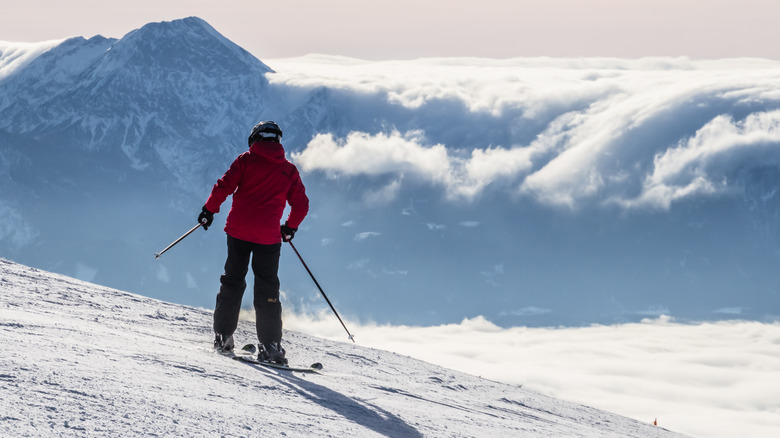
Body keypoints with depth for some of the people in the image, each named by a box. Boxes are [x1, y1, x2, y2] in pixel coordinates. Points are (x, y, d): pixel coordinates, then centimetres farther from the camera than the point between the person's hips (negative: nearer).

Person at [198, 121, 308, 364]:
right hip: (269, 235, 0)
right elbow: (301, 205, 10)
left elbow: (224, 186, -5)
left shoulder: (246, 160, 4)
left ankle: (223, 335, 11)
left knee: (232, 281, 11)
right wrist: (290, 227, 26)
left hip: (239, 230, 0)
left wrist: (209, 210, 8)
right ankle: (269, 346, -4)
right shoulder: (289, 170, 8)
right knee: (267, 288, 4)